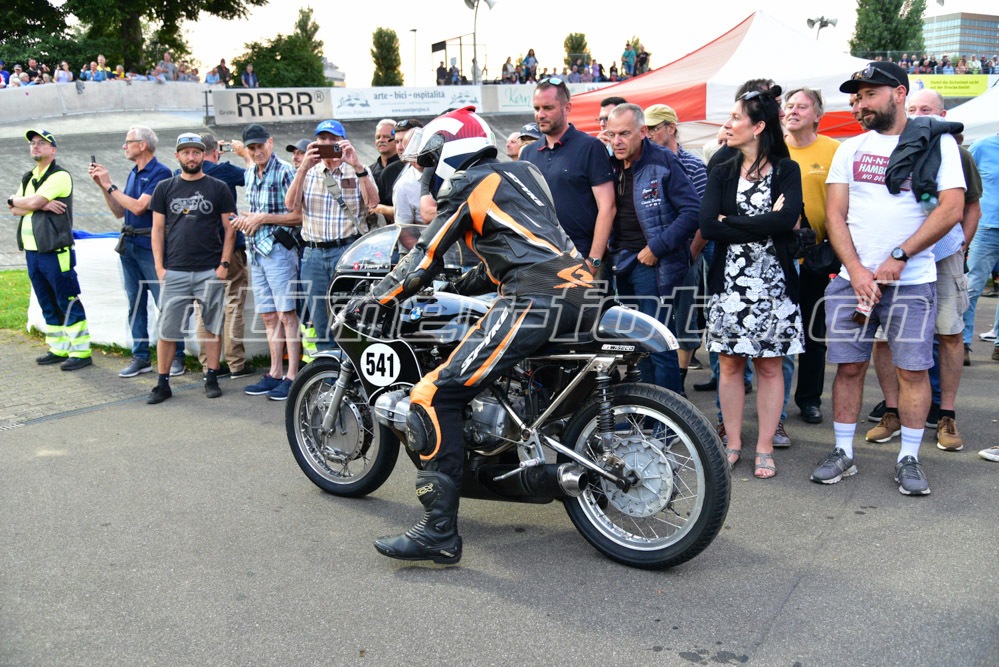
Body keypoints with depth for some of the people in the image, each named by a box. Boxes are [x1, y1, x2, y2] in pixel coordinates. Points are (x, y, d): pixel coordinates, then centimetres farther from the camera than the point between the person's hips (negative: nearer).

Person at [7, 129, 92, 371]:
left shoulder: (60, 176, -8)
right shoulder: (28, 178, 19)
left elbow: (32, 202, -16)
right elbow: (15, 209, 8)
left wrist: (14, 199, 4)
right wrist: (42, 205, -8)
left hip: (55, 251, -8)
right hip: (32, 251, 8)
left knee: (68, 303, -6)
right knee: (48, 305, 12)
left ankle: (81, 352, -2)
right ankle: (58, 349, 20)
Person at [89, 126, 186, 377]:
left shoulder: (160, 173, -10)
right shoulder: (134, 173, 15)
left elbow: (139, 207, -19)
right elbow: (119, 212, 15)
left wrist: (110, 185, -11)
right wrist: (102, 186, 6)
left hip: (151, 246, -8)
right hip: (129, 245, 8)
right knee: (135, 305, 10)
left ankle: (176, 357, 3)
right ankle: (140, 357, 17)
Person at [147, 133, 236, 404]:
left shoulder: (218, 188, 5)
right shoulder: (165, 188, 9)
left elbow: (230, 228, 5)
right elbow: (158, 229, 9)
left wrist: (224, 264, -4)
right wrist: (159, 267, 1)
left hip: (210, 271, -1)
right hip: (174, 271, 1)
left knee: (213, 327, 5)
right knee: (166, 329, 1)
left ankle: (212, 379, 16)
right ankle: (163, 383, 10)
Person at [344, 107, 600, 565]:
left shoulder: (464, 186, 4)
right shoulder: (522, 171, 27)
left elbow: (423, 262, 2)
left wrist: (372, 299, 13)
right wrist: (466, 284, 42)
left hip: (534, 300, -9)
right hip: (581, 290, 9)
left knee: (436, 397, -10)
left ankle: (439, 531, -12)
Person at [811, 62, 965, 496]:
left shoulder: (937, 143, 2)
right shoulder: (850, 149, 11)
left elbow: (952, 208, -7)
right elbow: (834, 215, 5)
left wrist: (898, 257, -14)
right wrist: (856, 271, -8)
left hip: (913, 281, -2)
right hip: (853, 277, 3)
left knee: (913, 369, 0)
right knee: (849, 366, 4)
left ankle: (909, 459, 11)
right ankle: (843, 452, 15)